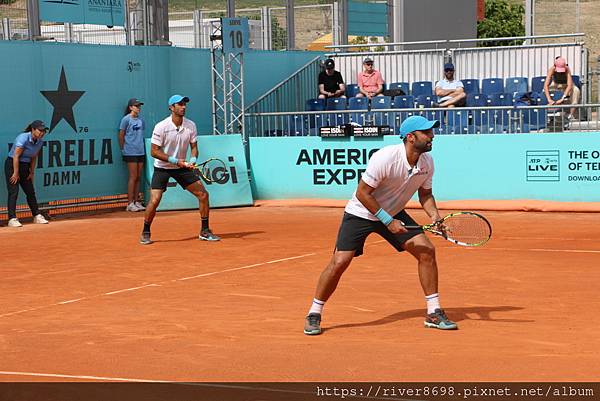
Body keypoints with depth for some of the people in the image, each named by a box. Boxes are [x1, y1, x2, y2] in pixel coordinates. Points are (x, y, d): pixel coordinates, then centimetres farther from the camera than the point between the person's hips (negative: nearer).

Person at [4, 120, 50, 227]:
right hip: (12, 165, -7)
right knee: (13, 192, -11)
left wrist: (32, 172, 7)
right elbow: (16, 156, -22)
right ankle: (12, 219, -11)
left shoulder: (40, 142, -1)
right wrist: (16, 173, -20)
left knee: (31, 192, 11)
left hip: (25, 167, 7)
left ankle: (37, 216, 21)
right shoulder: (23, 138, -23)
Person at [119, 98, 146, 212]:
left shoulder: (141, 120, 12)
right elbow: (121, 135, -3)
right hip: (131, 153, -6)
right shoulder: (126, 119, -6)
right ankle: (130, 204, -4)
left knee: (138, 177, 8)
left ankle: (137, 201, 14)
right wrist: (123, 149, -2)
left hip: (141, 152, 6)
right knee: (133, 177, -7)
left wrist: (142, 146, 14)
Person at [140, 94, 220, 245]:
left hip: (182, 167, 4)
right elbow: (154, 151, -16)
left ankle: (204, 231, 9)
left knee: (203, 194, -3)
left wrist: (193, 159, -17)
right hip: (162, 168, -4)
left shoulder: (190, 125, -5)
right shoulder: (161, 127, -18)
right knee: (154, 200, -16)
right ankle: (145, 233, 6)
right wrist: (174, 160, -23)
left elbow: (193, 146, 4)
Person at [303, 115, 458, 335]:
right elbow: (362, 193, -24)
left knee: (427, 250, -8)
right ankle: (314, 315, 4)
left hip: (394, 214, 6)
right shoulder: (385, 158, -30)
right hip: (361, 213, -6)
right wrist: (388, 221, -24)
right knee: (339, 261, -14)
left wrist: (434, 215, -13)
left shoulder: (427, 162, -9)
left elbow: (425, 194, 7)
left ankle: (433, 313, 4)